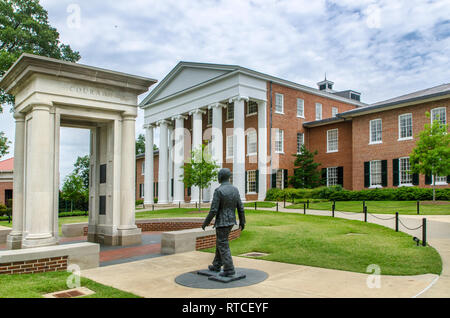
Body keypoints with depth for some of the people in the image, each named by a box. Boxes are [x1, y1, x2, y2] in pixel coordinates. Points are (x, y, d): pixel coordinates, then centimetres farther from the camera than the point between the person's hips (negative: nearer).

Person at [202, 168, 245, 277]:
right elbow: (240, 207, 5)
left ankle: (229, 269, 0)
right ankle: (216, 266, 29)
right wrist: (242, 222, 14)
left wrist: (206, 223, -6)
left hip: (221, 222, -7)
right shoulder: (235, 189, 2)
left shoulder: (218, 191, -18)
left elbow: (213, 210, -18)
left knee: (223, 246, 0)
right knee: (220, 243, 20)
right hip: (231, 221, 7)